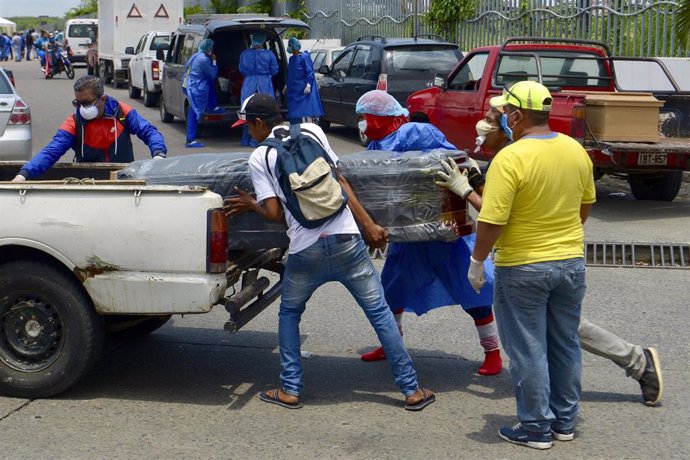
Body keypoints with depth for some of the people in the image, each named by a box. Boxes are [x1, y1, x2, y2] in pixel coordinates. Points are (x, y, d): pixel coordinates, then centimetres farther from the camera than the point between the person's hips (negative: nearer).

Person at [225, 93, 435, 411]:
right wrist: (368, 225, 9)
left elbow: (274, 212, 0)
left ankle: (290, 390, 21)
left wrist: (250, 204, 20)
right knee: (379, 312, 9)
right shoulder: (312, 131, 10)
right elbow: (340, 182, 8)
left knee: (289, 313, 23)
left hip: (305, 251, -1)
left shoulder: (259, 157, 3)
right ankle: (411, 390, 12)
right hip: (346, 241, 2)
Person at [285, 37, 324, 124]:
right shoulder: (291, 58, 13)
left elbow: (310, 72, -12)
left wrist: (308, 85, -21)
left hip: (303, 90, -8)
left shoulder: (304, 57, -8)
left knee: (306, 111, -12)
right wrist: (287, 86, 25)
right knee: (295, 112, 8)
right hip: (293, 90, 8)